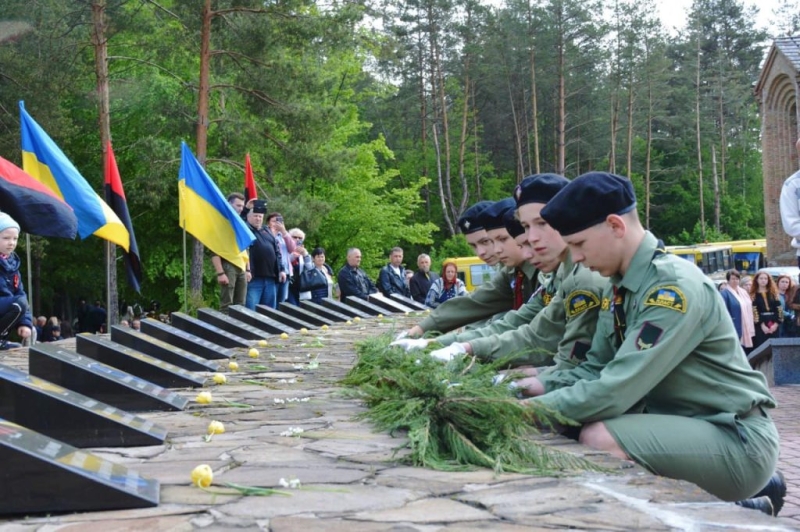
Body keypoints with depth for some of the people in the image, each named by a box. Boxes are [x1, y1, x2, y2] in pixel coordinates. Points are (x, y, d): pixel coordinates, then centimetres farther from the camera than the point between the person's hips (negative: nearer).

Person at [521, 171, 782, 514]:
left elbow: (615, 391, -27)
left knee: (599, 439, -27)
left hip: (735, 437, -9)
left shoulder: (674, 287, -23)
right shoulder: (620, 287, 5)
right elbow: (595, 370, 9)